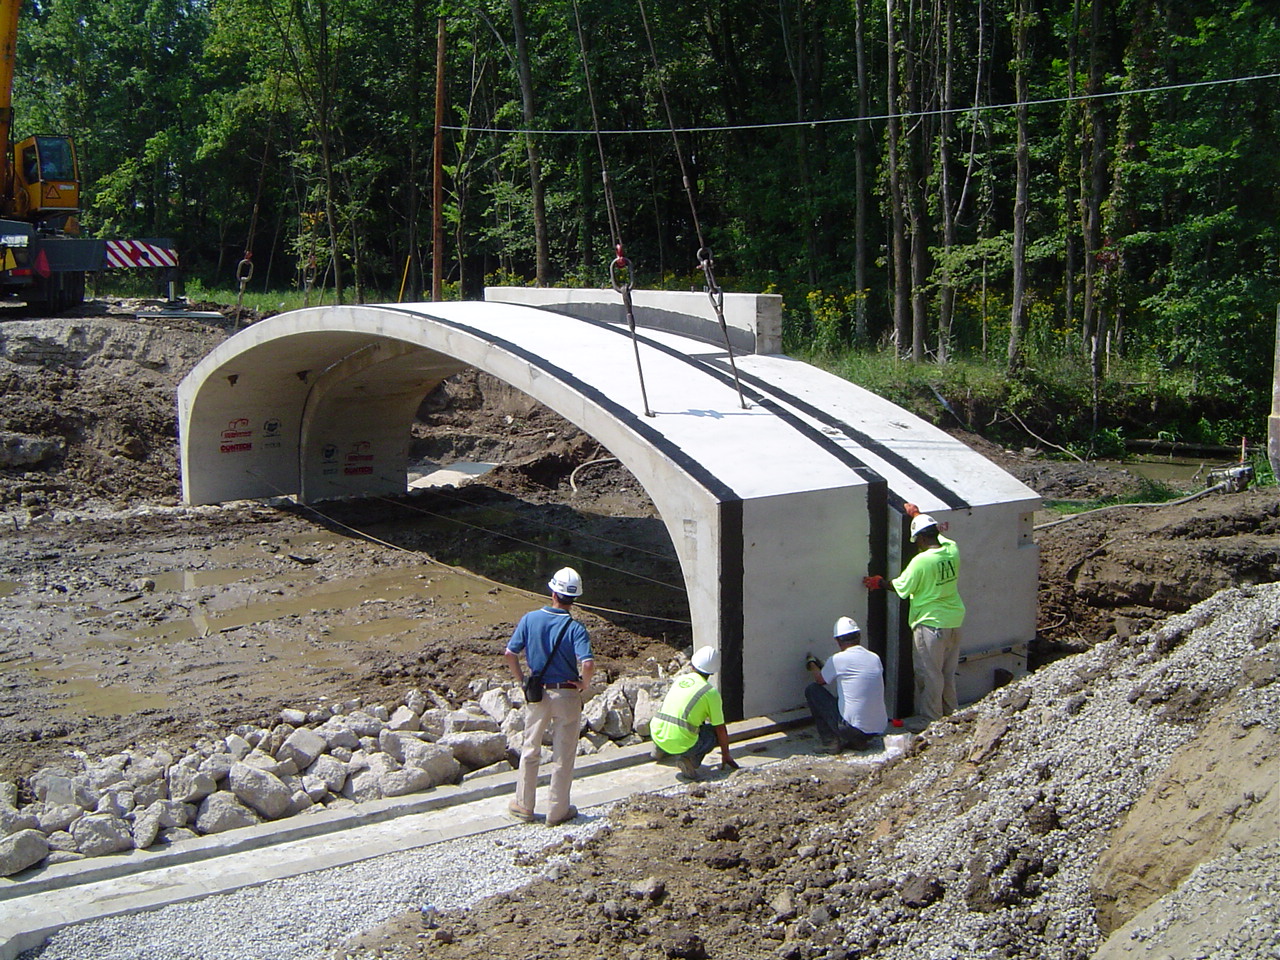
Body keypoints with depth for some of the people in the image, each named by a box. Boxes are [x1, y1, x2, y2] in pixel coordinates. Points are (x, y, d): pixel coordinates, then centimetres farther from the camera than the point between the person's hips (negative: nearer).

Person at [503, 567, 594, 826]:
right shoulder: (575, 628, -16)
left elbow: (510, 654, -7)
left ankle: (523, 806, 25)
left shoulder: (530, 619, -7)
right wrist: (584, 684, -9)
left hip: (536, 694, 3)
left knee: (530, 750, 17)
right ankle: (557, 811, 17)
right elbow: (588, 664, -28)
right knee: (563, 756, 10)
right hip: (566, 696, -2)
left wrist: (522, 681, 6)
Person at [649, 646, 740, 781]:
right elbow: (720, 728, 1)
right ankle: (690, 759, -6)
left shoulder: (680, 679, 13)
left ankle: (660, 751, 28)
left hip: (657, 737, 6)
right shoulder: (711, 692, -4)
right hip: (681, 744, -6)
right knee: (714, 731, 16)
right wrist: (726, 756, 17)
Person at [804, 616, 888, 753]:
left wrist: (811, 664, 32)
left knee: (812, 690, 9)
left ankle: (830, 741, 8)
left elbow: (820, 679, 10)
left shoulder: (838, 659, -10)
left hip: (852, 729, -6)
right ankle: (859, 741, 16)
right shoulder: (875, 659, 6)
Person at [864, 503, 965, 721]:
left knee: (929, 674, 6)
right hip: (954, 620, 7)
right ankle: (950, 712, 32)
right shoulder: (952, 550, -3)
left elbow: (902, 587, -10)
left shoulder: (921, 561, -22)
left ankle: (931, 717, 15)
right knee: (948, 672, 20)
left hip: (931, 623, -7)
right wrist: (918, 515, 32)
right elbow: (938, 536, 20)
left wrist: (880, 583, 8)